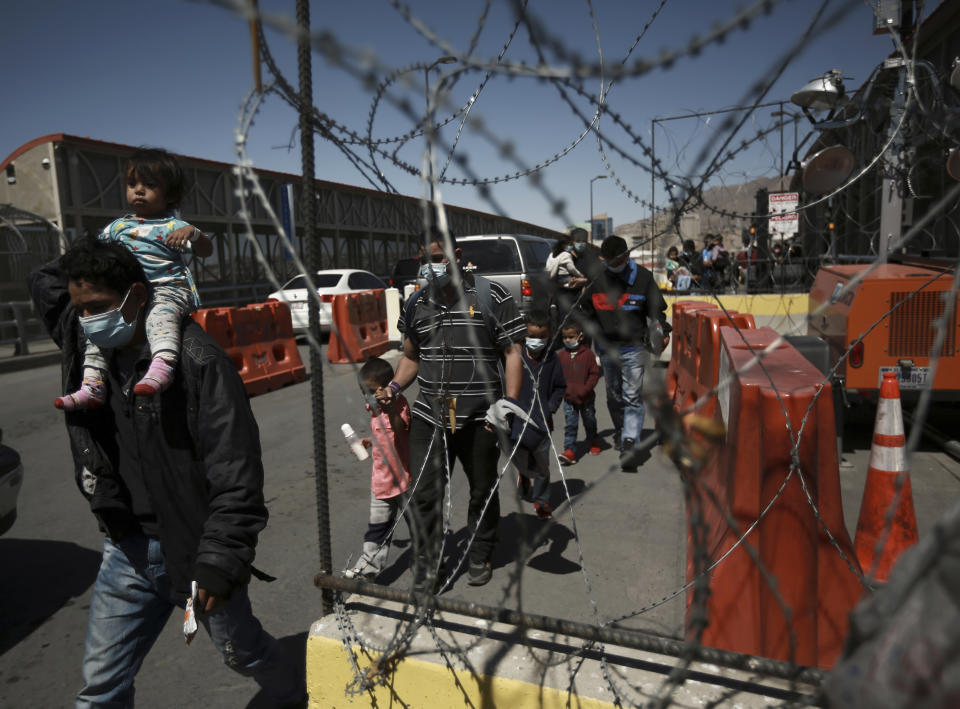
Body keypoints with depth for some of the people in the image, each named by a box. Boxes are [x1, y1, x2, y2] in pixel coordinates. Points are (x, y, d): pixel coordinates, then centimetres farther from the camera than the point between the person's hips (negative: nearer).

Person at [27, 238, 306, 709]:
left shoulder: (197, 361, -22)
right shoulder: (82, 345, -1)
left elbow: (236, 475, -22)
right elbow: (42, 280, 17)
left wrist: (218, 561, -22)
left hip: (194, 547, -5)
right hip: (127, 548, 6)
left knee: (243, 652, 16)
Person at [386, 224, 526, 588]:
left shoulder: (491, 296, -5)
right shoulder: (416, 305, 9)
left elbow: (512, 353, -5)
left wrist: (511, 402, -14)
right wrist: (394, 386, 2)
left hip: (479, 418, -3)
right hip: (428, 417, 3)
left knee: (483, 493, 15)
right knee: (423, 495, 4)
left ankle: (480, 558, 38)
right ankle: (425, 567, 22)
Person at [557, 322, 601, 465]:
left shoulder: (588, 354, -8)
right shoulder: (561, 356, 0)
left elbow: (594, 374, -8)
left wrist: (585, 389, -16)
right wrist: (564, 390, -8)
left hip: (586, 398, -1)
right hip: (569, 398, 1)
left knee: (590, 422, 17)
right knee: (570, 425, -3)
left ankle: (594, 443, 40)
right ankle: (569, 450, -2)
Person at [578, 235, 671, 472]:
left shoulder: (642, 277, -2)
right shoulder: (596, 279, 4)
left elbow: (655, 309, 4)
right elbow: (588, 312, 15)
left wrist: (662, 331, -7)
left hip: (634, 348, -3)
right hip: (606, 348, 3)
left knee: (633, 398, -9)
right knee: (614, 397, 16)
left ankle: (630, 444, -10)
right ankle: (620, 431, 36)